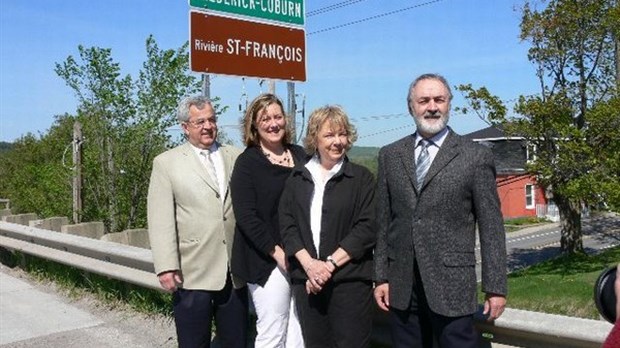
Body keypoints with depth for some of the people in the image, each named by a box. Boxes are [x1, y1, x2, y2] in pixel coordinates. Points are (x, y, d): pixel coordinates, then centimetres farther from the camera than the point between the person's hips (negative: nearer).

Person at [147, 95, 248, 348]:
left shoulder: (237, 157, 10)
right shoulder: (166, 163, 2)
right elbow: (160, 219, -5)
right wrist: (166, 267, -13)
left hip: (234, 273, 3)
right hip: (192, 274, -3)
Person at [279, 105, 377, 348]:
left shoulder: (361, 177, 2)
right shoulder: (297, 178, 11)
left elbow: (367, 227, -5)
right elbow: (287, 225, 4)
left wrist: (330, 263, -13)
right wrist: (309, 264, -11)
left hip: (350, 279, -3)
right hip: (307, 279, 3)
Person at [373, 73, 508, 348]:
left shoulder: (475, 157, -1)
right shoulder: (390, 156, 9)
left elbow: (491, 227, -2)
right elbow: (383, 222, 10)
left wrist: (495, 287, -3)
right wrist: (380, 276, 7)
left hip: (451, 285, -3)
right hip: (401, 286, 3)